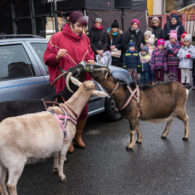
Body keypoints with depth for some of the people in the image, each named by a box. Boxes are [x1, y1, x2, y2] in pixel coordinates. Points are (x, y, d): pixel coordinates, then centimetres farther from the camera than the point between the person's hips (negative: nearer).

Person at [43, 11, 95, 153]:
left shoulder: (85, 38, 12)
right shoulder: (57, 38, -4)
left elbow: (90, 54, 25)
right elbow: (47, 58, -4)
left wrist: (91, 60, 2)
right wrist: (57, 56, -24)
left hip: (83, 82, 5)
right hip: (66, 82, -5)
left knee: (84, 110, 9)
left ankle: (79, 136, 33)